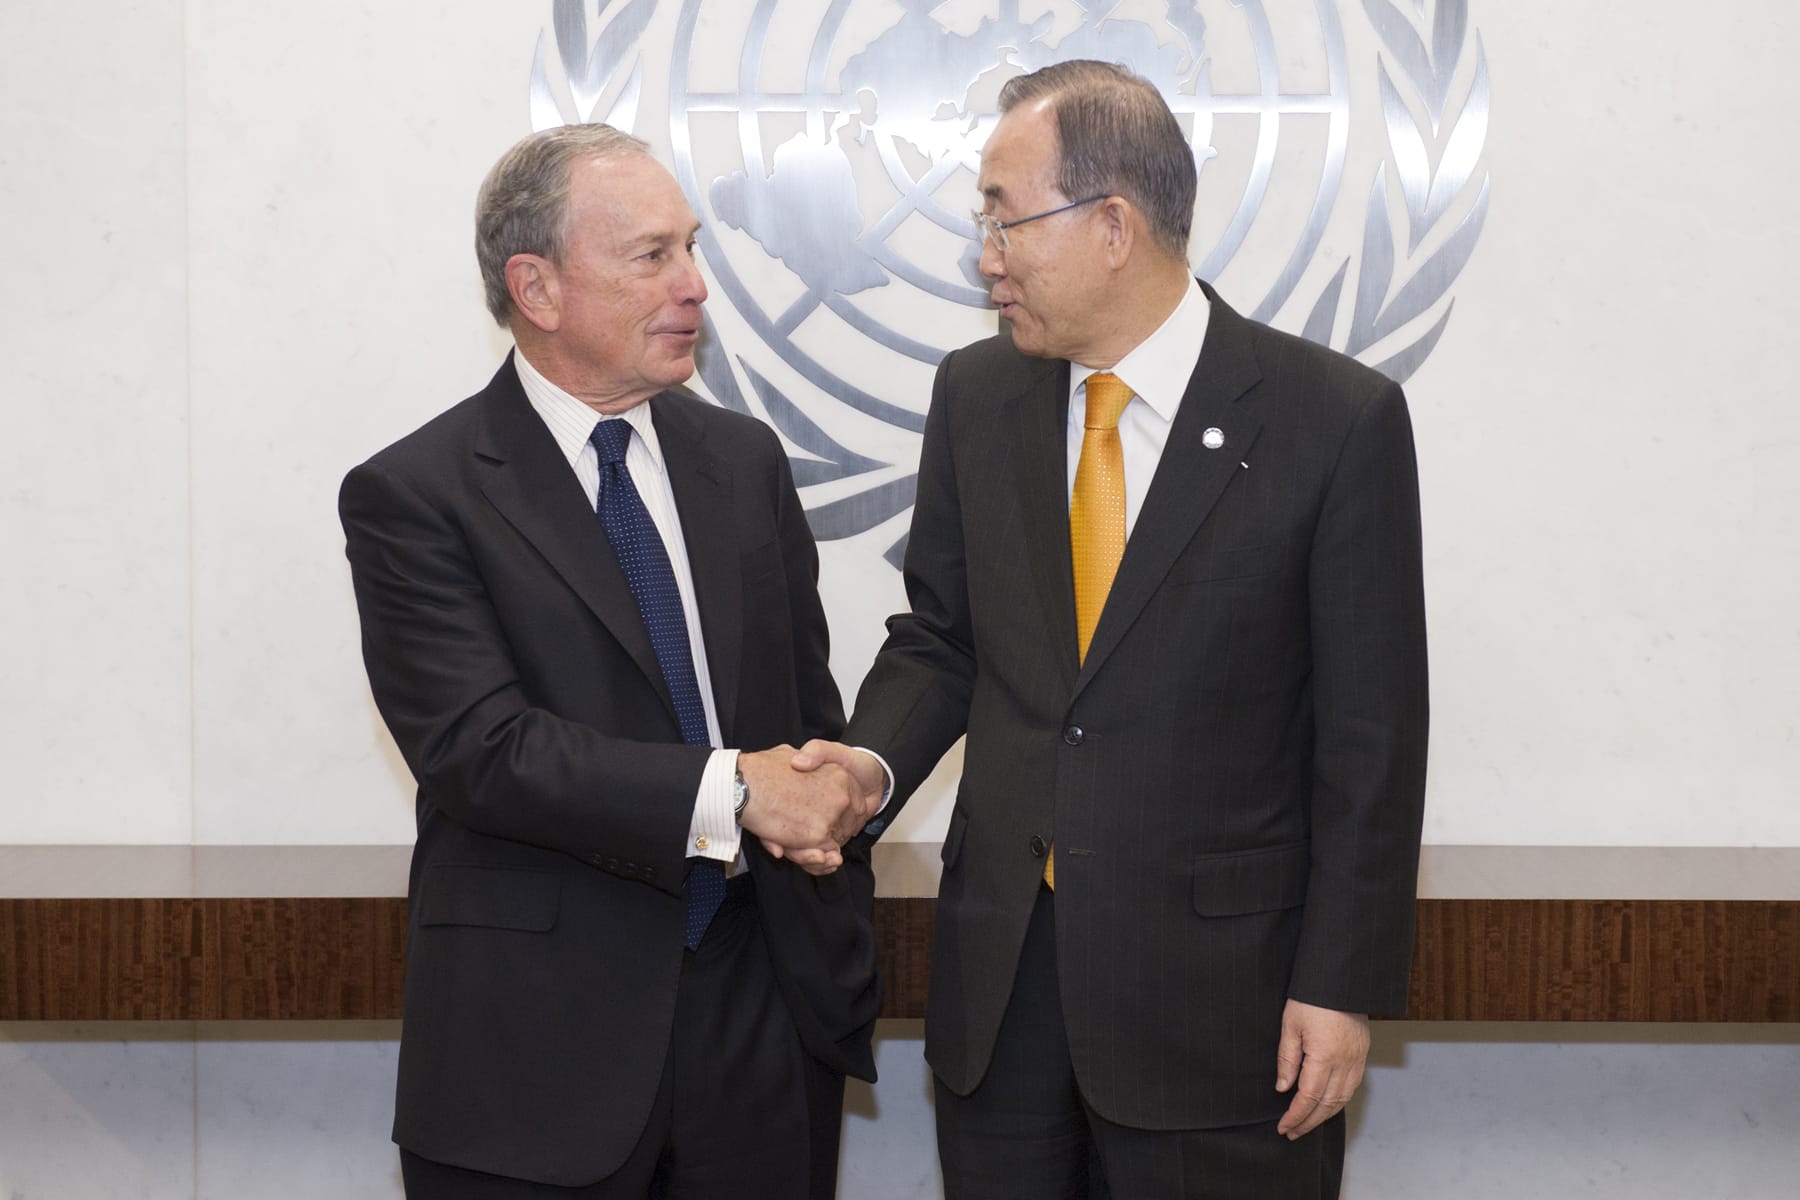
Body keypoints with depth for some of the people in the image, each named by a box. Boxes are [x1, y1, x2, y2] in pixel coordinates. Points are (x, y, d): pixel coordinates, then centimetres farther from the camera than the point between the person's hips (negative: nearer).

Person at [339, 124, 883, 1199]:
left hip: (763, 1007, 5)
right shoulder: (414, 497, -7)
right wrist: (727, 792, -22)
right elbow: (479, 747, -17)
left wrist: (842, 967, 10)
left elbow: (812, 715, 13)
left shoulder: (744, 460, 10)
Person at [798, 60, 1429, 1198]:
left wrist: (1342, 985, -8)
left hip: (1216, 977, -4)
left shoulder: (1337, 419, -9)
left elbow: (1368, 731, -7)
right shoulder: (976, 398, 4)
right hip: (1000, 971, 4)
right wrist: (871, 761, -8)